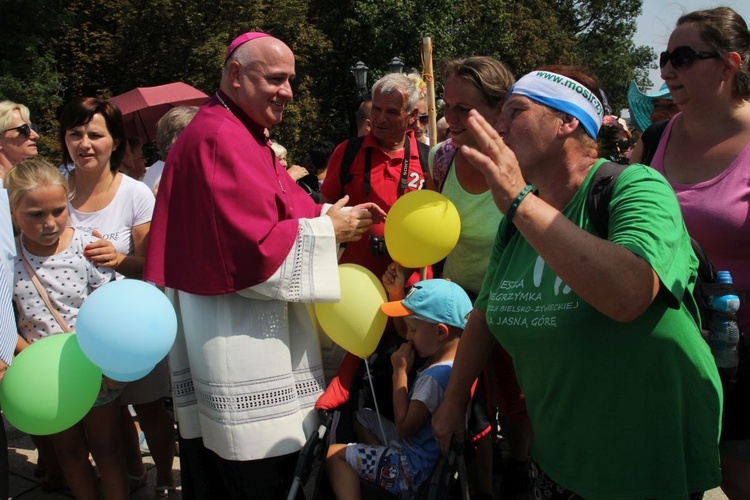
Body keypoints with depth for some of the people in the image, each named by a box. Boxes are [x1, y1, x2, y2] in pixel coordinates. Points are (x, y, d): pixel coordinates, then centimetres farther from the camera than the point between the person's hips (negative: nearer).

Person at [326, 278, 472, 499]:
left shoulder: (435, 377, -30)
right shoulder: (441, 358, -2)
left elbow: (404, 427, -24)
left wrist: (400, 371, -20)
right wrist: (398, 293, 8)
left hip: (414, 471, -10)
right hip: (415, 445, 10)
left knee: (334, 454, -2)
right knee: (361, 417, 23)